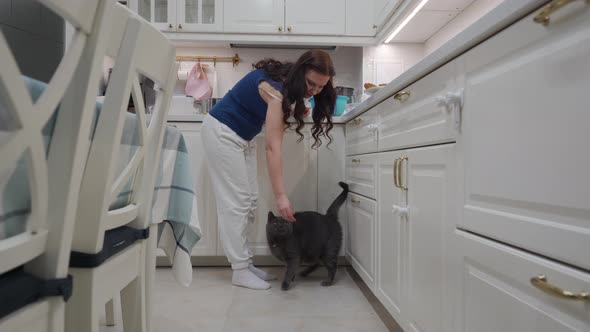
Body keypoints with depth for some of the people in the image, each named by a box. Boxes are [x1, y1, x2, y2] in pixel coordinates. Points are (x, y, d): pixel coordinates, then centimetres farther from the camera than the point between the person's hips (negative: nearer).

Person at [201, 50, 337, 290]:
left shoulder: (288, 84, -2)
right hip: (222, 132, -9)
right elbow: (272, 147, -33)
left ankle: (245, 263, 11)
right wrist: (280, 195, -35)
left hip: (242, 136, 9)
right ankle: (240, 271, -1)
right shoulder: (276, 87, -28)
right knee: (235, 202, -9)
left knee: (249, 201, 5)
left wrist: (293, 112, -11)